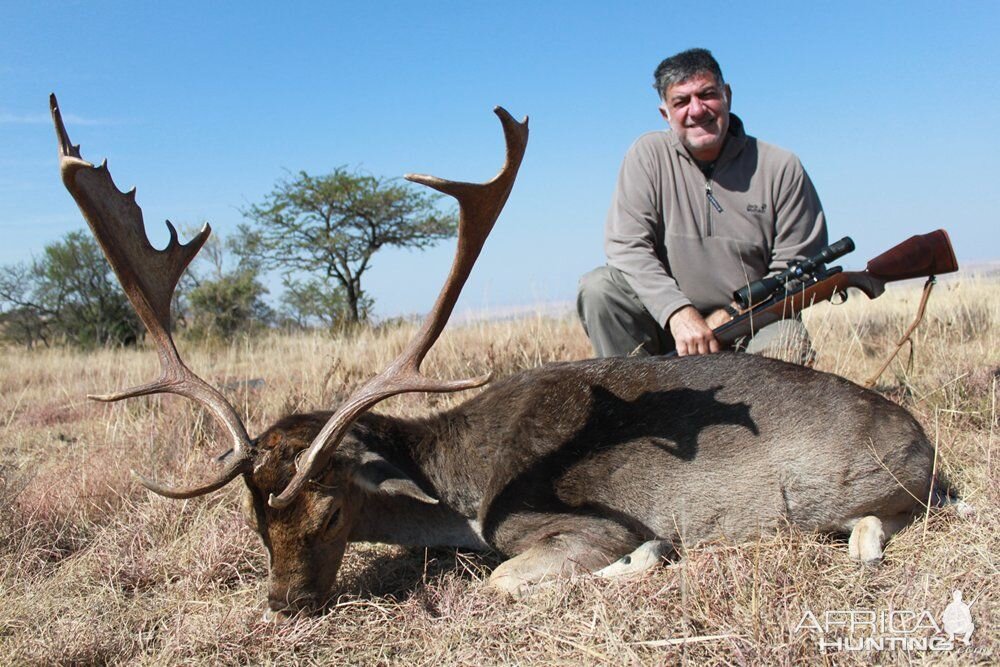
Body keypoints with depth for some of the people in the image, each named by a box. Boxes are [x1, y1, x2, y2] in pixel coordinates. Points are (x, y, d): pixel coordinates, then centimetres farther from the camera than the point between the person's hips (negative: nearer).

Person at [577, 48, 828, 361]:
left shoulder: (781, 168, -3)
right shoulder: (648, 155, -2)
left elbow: (797, 267, -2)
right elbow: (627, 245, -11)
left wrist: (732, 315, -15)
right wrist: (678, 312, -26)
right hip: (667, 321, 1)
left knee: (790, 338, -32)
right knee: (598, 286, -22)